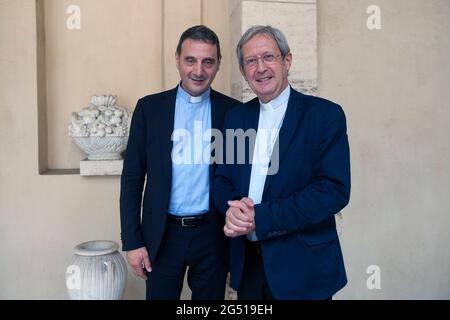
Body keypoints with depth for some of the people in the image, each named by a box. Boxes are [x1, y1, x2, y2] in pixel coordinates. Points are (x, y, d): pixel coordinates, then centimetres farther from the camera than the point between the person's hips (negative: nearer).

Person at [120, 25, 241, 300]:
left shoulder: (233, 111, -2)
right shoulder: (149, 107, -1)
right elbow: (132, 178, 0)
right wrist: (132, 241, -3)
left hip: (213, 235, 1)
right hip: (163, 235, 0)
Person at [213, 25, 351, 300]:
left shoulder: (326, 114, -10)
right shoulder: (236, 117, 6)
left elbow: (335, 190, -18)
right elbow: (222, 179, 7)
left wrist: (260, 218, -22)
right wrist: (232, 209, -16)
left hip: (303, 267, -4)